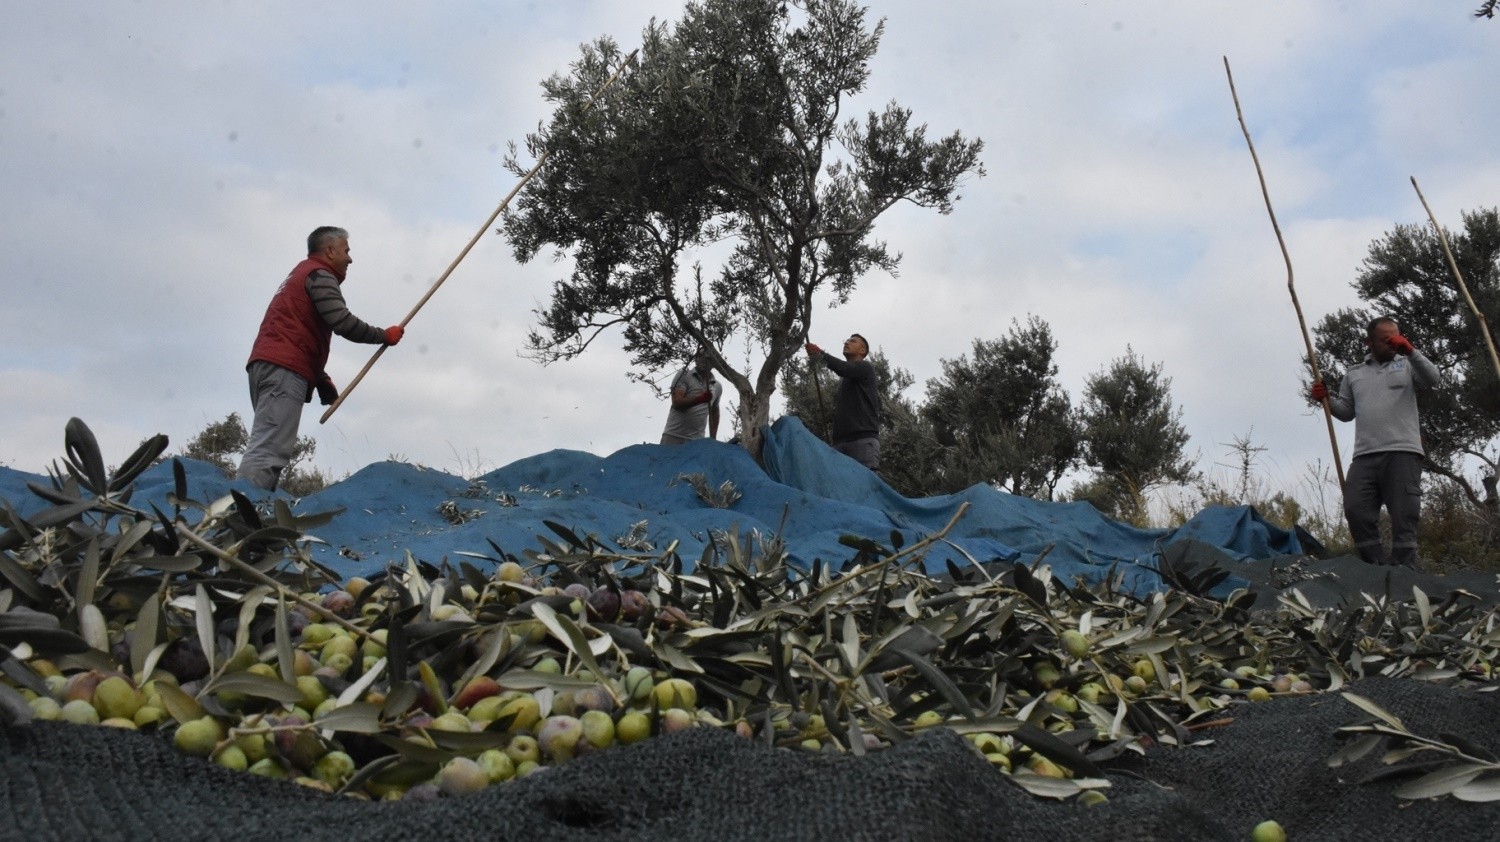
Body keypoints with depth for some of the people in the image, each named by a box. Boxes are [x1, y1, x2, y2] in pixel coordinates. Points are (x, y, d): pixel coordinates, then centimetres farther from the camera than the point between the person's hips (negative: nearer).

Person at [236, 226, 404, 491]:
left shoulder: (300, 274, 32)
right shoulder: (320, 275, 1)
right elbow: (343, 323, -13)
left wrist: (322, 381, 22)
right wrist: (384, 335, 1)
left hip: (266, 363, 10)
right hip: (284, 369, -10)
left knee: (267, 446, 4)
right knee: (269, 449, -19)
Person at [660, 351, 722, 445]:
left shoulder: (717, 387, 13)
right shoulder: (683, 375, 1)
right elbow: (677, 402, -13)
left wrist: (713, 439, 20)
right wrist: (699, 399, -29)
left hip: (696, 440, 3)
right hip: (673, 436, -3)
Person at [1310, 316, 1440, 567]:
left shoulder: (1407, 365, 14)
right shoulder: (1353, 374, 21)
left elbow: (1432, 379, -6)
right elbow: (1346, 412, 22)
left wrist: (1411, 352, -18)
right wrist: (1326, 398, 5)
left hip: (1403, 453, -3)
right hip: (1365, 456, 3)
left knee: (1404, 514, -5)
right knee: (1356, 510, -7)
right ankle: (1376, 568, -1)